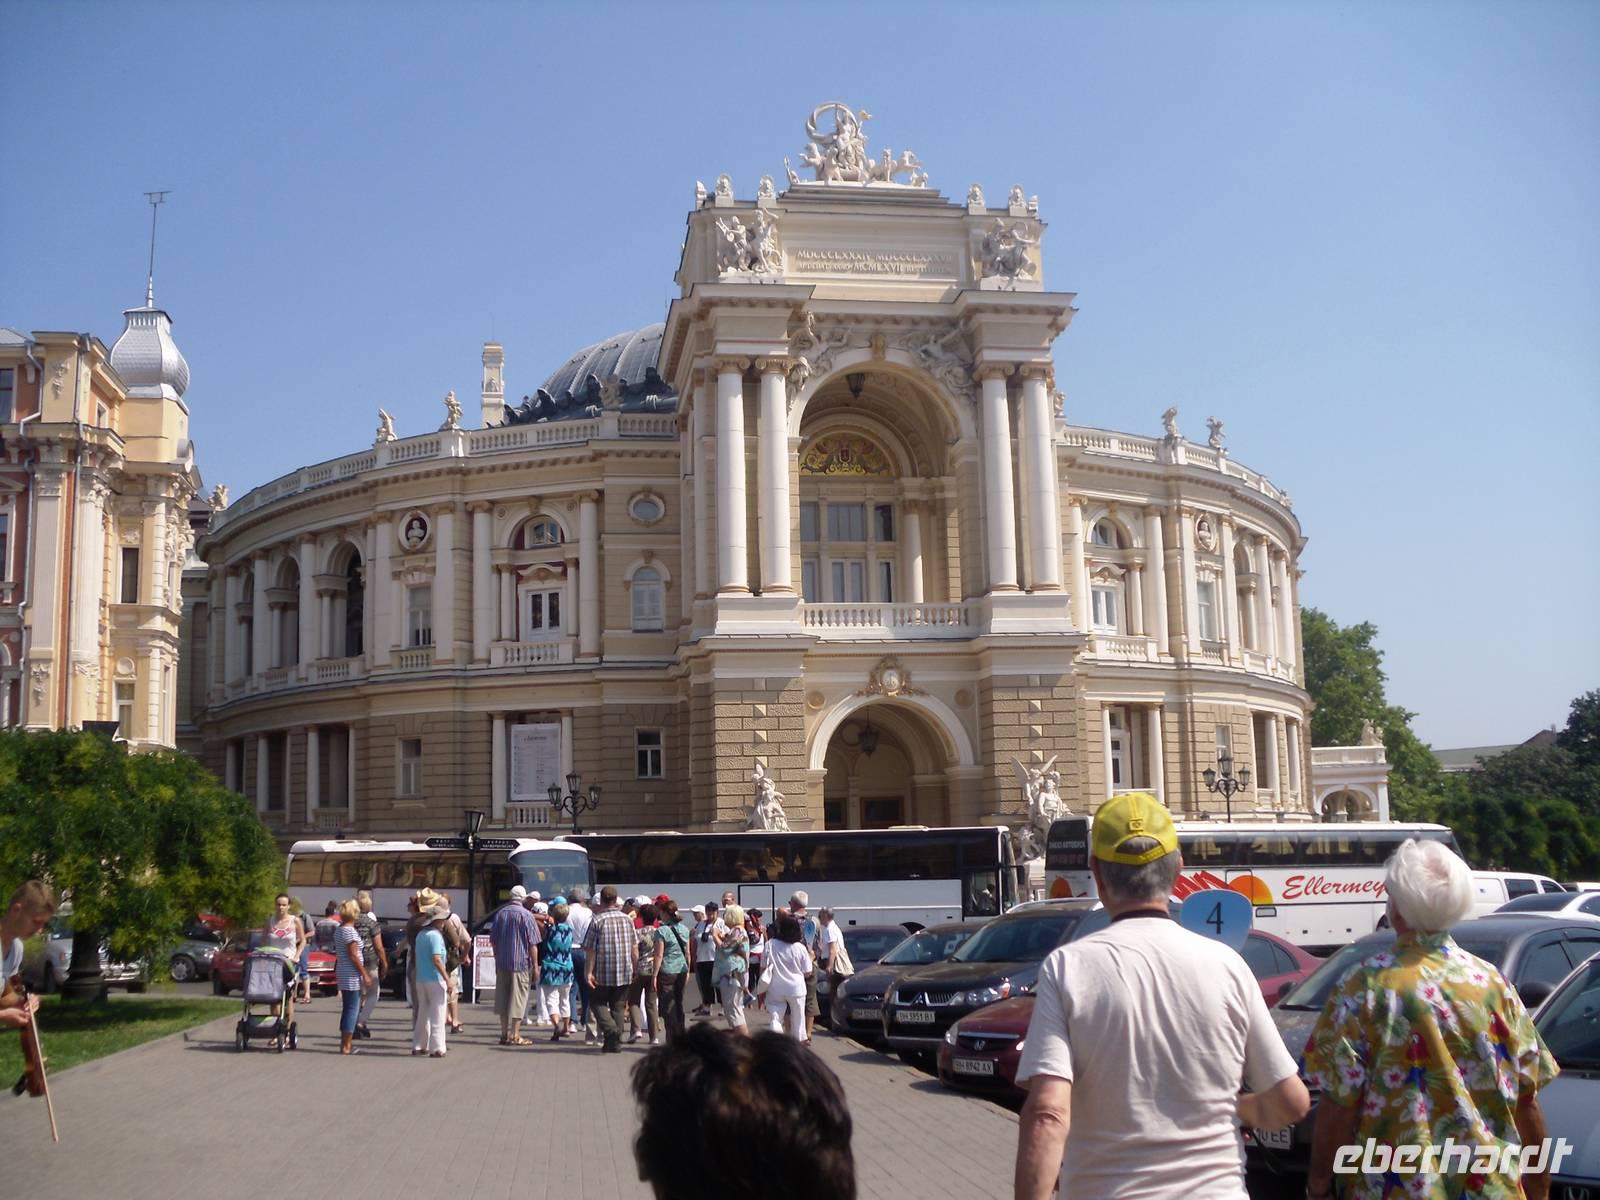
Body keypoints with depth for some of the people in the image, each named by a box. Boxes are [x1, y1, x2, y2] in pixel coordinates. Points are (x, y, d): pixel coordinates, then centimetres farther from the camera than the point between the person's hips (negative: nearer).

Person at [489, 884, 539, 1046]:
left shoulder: (500, 913, 7)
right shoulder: (526, 915, -8)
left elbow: (493, 940, 13)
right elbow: (532, 943, -9)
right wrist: (535, 965, -4)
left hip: (502, 963, 5)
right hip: (521, 963, -5)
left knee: (503, 998, 11)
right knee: (518, 998, -1)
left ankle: (504, 1034, 16)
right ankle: (515, 1035, -2)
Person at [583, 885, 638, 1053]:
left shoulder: (597, 920, -8)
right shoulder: (627, 919, 4)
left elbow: (590, 949, -9)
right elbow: (635, 947, 6)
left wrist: (590, 971, -6)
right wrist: (635, 969, 14)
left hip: (603, 972, -3)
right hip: (625, 972, 3)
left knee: (599, 1002, 11)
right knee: (619, 1006, 12)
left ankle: (610, 1029, -12)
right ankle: (616, 1042, 10)